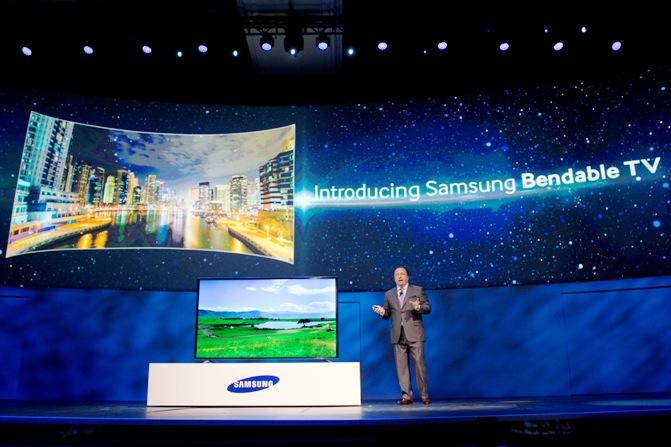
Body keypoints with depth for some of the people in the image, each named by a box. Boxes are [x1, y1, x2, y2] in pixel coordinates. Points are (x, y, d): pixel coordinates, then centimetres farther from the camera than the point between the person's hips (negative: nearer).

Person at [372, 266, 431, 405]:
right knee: (401, 365, 1)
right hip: (398, 335, 3)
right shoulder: (389, 294, 16)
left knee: (419, 363, -5)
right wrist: (382, 312, -7)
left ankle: (424, 395, 7)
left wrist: (418, 307, -17)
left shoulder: (418, 290, 8)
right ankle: (406, 395, 7)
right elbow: (387, 314, 16)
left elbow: (428, 307, 4)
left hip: (414, 333, -3)